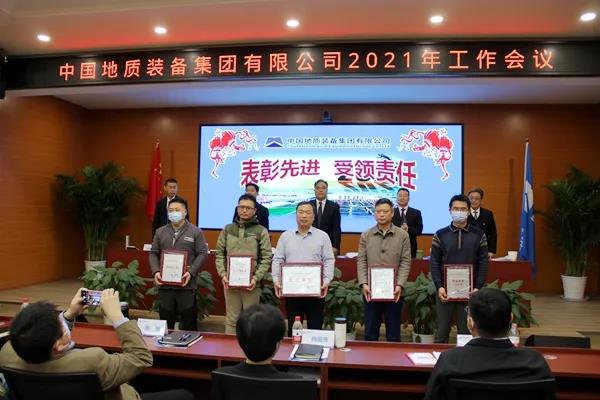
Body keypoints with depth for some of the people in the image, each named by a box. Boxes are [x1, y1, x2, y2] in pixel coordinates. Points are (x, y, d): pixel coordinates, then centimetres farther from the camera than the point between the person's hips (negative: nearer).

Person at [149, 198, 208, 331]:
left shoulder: (196, 232, 1)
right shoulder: (160, 232, 13)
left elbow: (202, 254, -3)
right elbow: (153, 253, 13)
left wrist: (191, 272, -15)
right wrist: (156, 271, -4)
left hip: (187, 285, -3)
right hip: (164, 284, 3)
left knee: (189, 323, 4)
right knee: (165, 322, 12)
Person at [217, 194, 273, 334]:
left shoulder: (261, 231, 1)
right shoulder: (228, 229, 9)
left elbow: (266, 258, -3)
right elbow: (219, 255, 9)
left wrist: (256, 278, -14)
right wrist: (223, 274, -4)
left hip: (251, 283, -2)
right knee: (231, 319, 10)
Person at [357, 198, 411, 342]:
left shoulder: (402, 235, 2)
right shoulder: (366, 235, 5)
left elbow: (405, 262, -2)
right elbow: (361, 261, 1)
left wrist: (400, 285, -13)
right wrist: (364, 283, -10)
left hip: (393, 290, -1)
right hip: (371, 289, 1)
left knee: (393, 331, 10)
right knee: (370, 330, 11)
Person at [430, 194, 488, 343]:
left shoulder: (479, 235, 3)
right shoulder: (440, 235, 3)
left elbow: (483, 264, 1)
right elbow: (434, 263, 0)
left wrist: (478, 288, -9)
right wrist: (439, 287, -10)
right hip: (445, 290, 0)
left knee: (467, 332, 8)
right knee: (442, 332, 8)